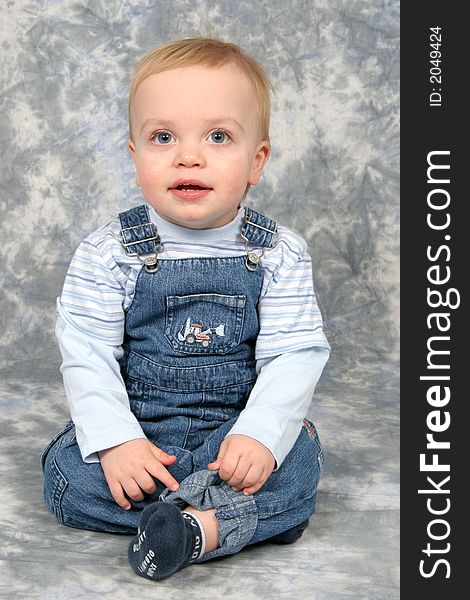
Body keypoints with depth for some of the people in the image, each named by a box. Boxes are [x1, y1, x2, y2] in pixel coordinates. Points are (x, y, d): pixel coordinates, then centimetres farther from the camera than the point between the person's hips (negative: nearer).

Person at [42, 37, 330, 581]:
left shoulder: (280, 255, -7)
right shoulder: (107, 255, -8)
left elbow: (295, 355, -11)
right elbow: (87, 357, -10)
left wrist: (258, 436, -25)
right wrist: (116, 441, -23)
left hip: (239, 430, 0)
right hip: (133, 429, 1)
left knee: (297, 464, -25)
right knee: (66, 473, -22)